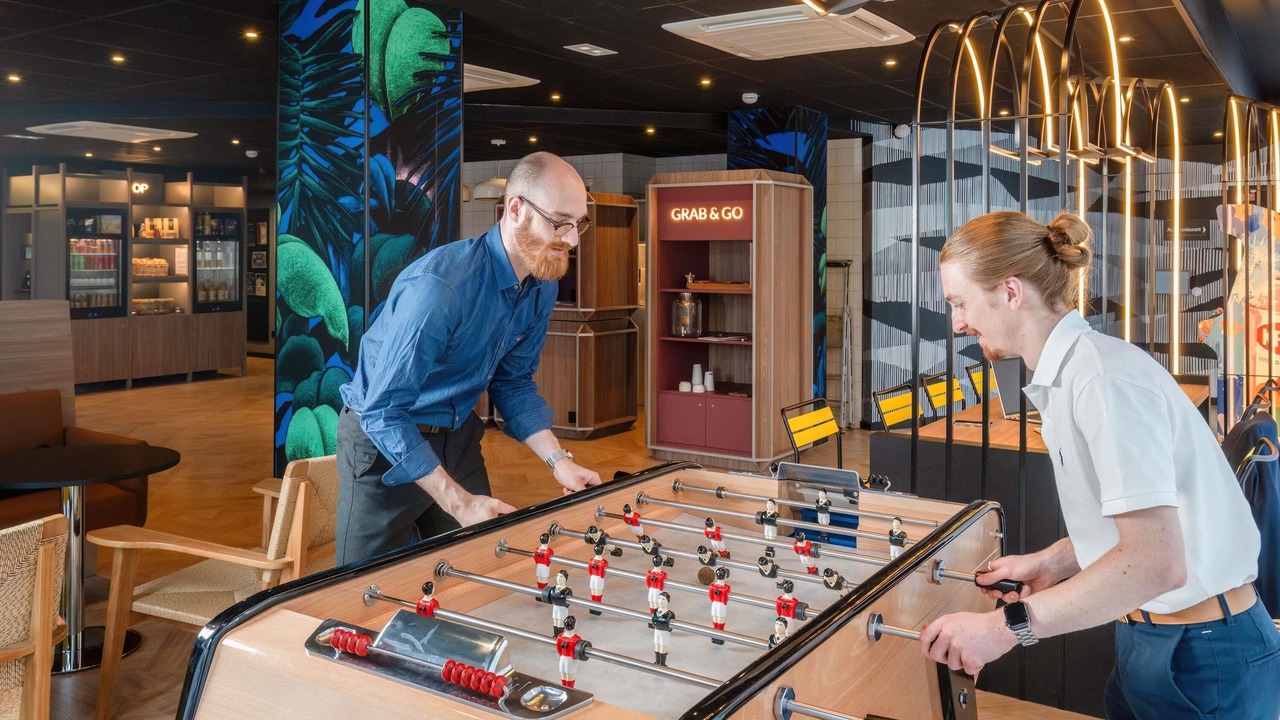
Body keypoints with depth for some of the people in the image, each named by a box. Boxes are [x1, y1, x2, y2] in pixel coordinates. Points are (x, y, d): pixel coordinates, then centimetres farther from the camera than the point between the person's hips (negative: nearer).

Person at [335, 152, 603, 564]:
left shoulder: (543, 287, -7)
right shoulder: (439, 285, -31)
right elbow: (383, 413, -30)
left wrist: (558, 461, -7)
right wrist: (459, 503, -32)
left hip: (458, 438, 7)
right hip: (384, 441, -6)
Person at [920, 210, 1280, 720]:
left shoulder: (1104, 376, -22)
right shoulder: (1068, 375, 7)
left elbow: (1156, 562, -29)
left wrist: (1007, 626, -29)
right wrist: (1055, 561, 5)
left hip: (1203, 660, -8)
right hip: (1148, 637, 8)